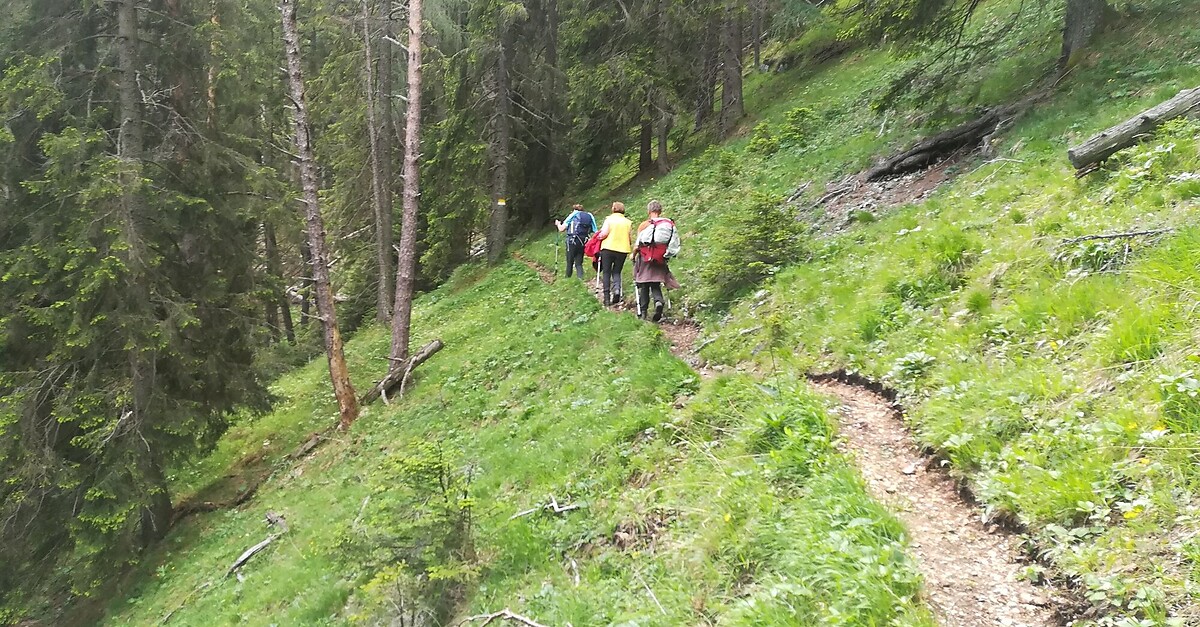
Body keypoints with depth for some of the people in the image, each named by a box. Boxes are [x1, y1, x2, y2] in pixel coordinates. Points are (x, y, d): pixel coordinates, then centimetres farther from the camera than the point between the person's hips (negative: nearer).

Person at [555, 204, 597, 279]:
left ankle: (568, 278, 10)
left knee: (570, 263, 5)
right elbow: (594, 231, 7)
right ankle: (580, 278, -10)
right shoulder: (589, 217, 14)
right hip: (583, 243, 4)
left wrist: (558, 224, 21)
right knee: (579, 263, 6)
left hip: (573, 241, -4)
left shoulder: (573, 216, 2)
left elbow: (561, 229, 2)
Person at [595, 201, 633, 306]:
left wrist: (599, 237, 8)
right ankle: (617, 289, -14)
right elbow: (631, 239, 7)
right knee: (616, 272, 14)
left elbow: (604, 233, -11)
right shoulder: (628, 222, 8)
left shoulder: (609, 219, -1)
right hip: (622, 250, 2)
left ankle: (607, 297, 1)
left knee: (606, 273, 6)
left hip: (608, 248, -2)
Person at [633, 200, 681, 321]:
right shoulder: (670, 224, 0)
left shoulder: (644, 225, -10)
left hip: (646, 259, -3)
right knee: (655, 284, 13)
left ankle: (642, 312, 9)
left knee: (643, 285, 9)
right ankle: (659, 300, -17)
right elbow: (674, 243, 3)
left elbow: (637, 245, -9)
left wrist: (633, 255, 8)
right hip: (660, 261, 3)